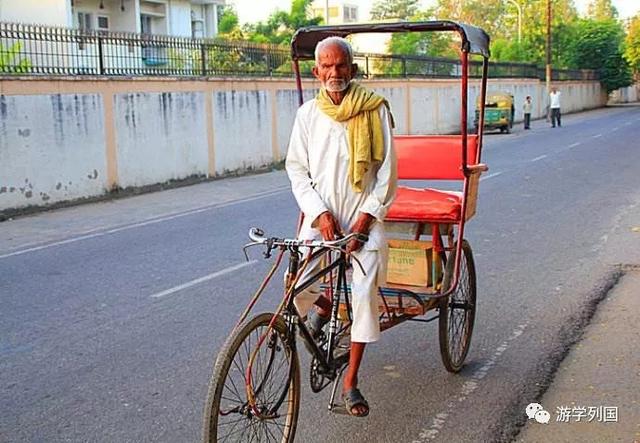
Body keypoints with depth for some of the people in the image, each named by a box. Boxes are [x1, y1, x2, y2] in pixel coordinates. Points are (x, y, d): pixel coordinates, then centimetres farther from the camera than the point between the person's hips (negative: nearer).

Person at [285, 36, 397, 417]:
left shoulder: (374, 110, -3)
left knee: (365, 294, -8)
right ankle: (322, 305, 26)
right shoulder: (308, 114, 3)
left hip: (363, 216, -2)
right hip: (321, 215, 2)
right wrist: (320, 213, -9)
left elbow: (387, 171, -3)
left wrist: (365, 219, -11)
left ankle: (351, 381, 6)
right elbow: (296, 169, 4)